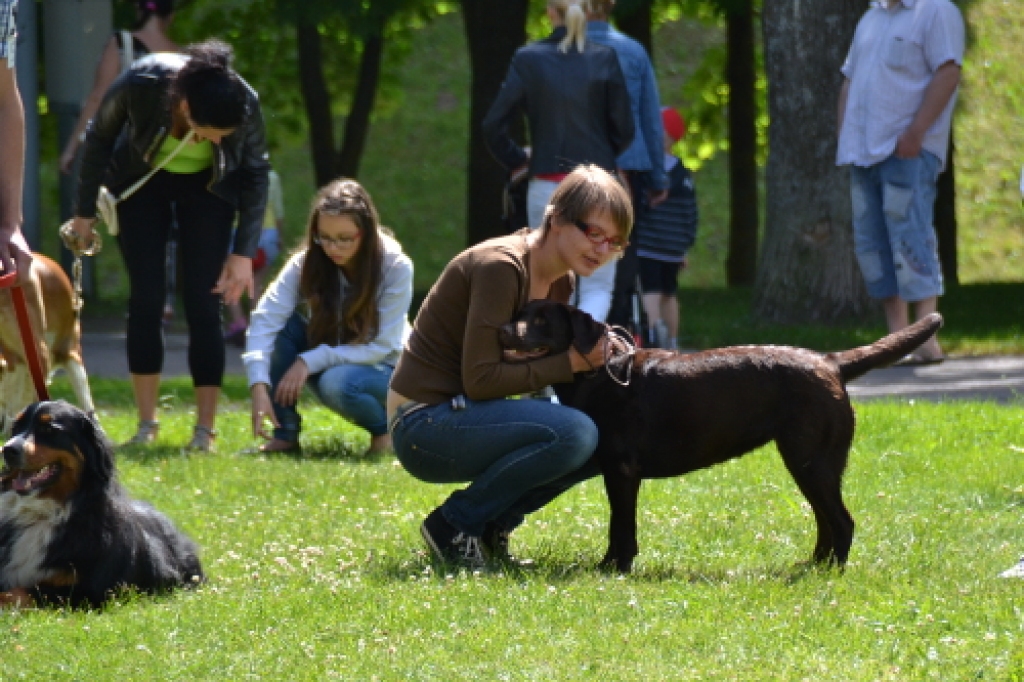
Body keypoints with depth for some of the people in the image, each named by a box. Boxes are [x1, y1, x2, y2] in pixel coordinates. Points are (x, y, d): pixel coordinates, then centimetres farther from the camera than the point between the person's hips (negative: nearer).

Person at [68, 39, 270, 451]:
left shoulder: (245, 104, -32)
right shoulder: (140, 85, -35)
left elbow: (255, 175, -13)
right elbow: (99, 139, -13)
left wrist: (244, 253, -16)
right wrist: (84, 212, -5)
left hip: (208, 186, 0)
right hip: (143, 180, 0)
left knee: (203, 305, -9)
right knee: (145, 300, -7)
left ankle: (205, 430, -5)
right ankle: (146, 425, 1)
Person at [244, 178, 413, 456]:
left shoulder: (395, 267, -22)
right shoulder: (307, 262, -15)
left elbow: (381, 347, -21)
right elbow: (265, 318, -26)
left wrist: (310, 361, -29)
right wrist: (259, 386, -40)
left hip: (383, 368, -4)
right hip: (328, 363, 4)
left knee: (337, 383, -36)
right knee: (284, 327, -23)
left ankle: (385, 428, -5)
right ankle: (285, 433, -13)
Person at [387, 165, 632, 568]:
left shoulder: (558, 282, 8)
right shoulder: (500, 267, -20)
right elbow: (481, 378, -24)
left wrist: (595, 348, -6)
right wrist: (569, 363, -21)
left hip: (463, 415, 9)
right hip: (425, 425, -9)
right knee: (573, 433, -26)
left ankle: (491, 525, 8)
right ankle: (455, 525, -11)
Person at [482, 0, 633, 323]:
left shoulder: (528, 59, -3)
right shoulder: (605, 59, -4)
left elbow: (493, 125, -4)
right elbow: (624, 129, -1)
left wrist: (516, 161, 13)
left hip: (546, 187, 1)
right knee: (597, 288, 4)